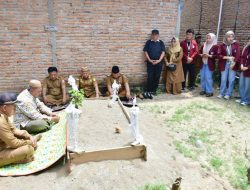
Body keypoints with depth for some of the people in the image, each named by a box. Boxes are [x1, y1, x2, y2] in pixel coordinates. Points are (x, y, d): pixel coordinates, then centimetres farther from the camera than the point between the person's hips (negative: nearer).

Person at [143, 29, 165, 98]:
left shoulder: (161, 43, 6)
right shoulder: (148, 42, 3)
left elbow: (163, 52, 1)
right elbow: (145, 52, 0)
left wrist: (159, 60, -11)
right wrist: (150, 60, -11)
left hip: (159, 63, 2)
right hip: (150, 62, -2)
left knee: (157, 77, 5)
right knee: (150, 77, -7)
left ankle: (154, 90, 17)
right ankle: (148, 92, -6)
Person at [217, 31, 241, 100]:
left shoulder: (236, 44, 1)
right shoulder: (222, 45, 2)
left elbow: (238, 54, -5)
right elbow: (219, 55, -4)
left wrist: (234, 63, -13)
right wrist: (228, 57, -14)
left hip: (233, 64, 0)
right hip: (224, 64, 0)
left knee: (231, 80, 0)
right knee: (223, 80, 5)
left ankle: (228, 94, 10)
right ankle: (221, 93, 16)